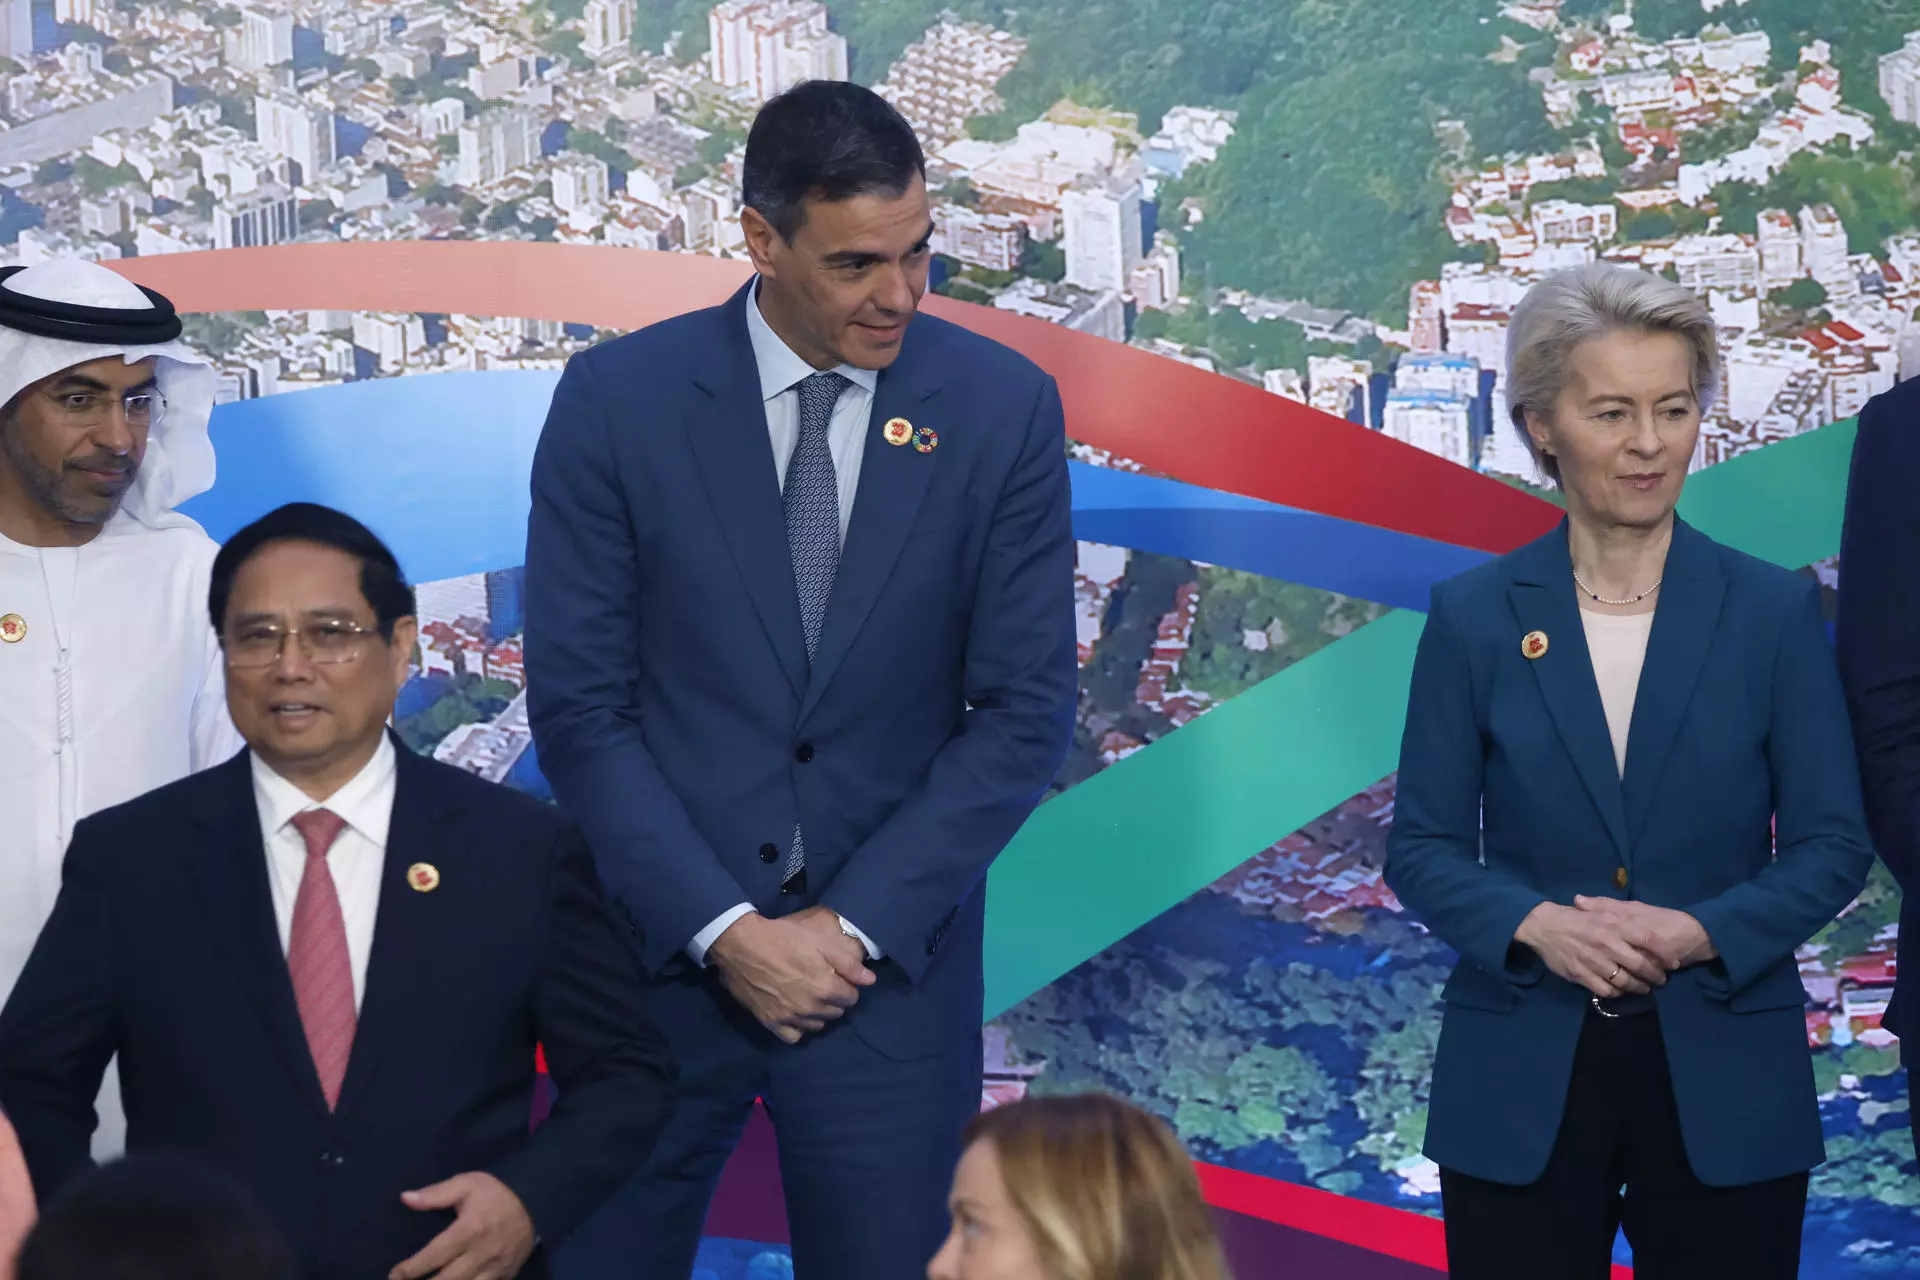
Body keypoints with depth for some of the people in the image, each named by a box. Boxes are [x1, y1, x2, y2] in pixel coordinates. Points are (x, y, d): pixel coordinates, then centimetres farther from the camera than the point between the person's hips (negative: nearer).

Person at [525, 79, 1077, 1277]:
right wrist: (723, 929, -12)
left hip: (888, 955, 0)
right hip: (661, 947, 0)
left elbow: (1025, 710, -3)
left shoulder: (1005, 407, -3)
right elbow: (579, 705, -5)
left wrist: (857, 924, -10)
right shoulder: (618, 399, -5)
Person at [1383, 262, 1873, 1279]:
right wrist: (1536, 926, -17)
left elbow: (1834, 843, 1)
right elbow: (1422, 845, 2)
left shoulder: (1775, 610, 1)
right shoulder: (1473, 616, 2)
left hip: (1726, 1084, 0)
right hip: (1519, 1081, 0)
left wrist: (1701, 932, -16)